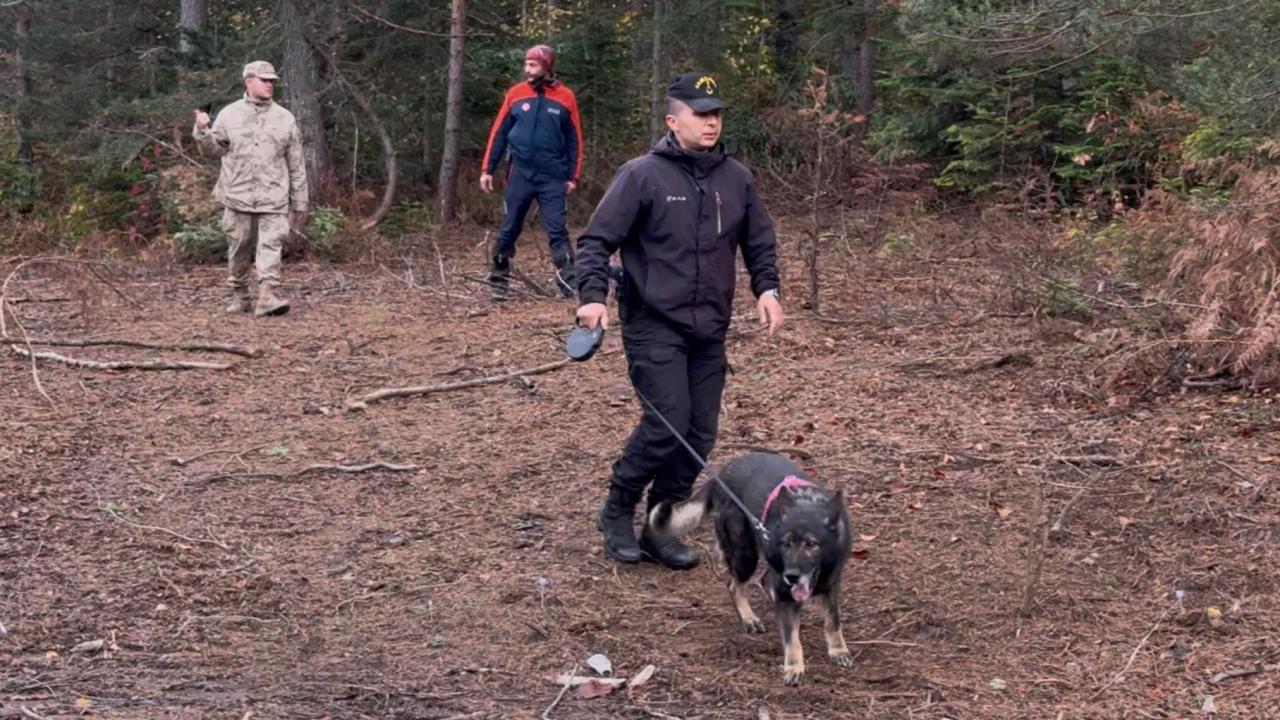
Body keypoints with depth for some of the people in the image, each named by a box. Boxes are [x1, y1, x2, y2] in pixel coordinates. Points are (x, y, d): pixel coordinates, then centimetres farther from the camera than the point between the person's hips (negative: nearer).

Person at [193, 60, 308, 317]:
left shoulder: (285, 118, 7)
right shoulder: (229, 114, 7)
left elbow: (296, 165, 8)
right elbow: (214, 149, 13)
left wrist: (300, 204, 8)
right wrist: (202, 131, -8)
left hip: (273, 197, -1)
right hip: (237, 196, 1)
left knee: (271, 244, -12)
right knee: (239, 248, 8)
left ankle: (267, 295, -17)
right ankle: (239, 295, 20)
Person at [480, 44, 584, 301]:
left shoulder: (565, 97, 0)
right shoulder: (516, 93, 3)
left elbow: (574, 140, 5)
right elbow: (499, 133, 7)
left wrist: (573, 176, 0)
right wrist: (487, 169, 3)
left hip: (553, 177, -1)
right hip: (520, 174, 1)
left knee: (557, 231, -5)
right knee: (509, 230, 6)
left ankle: (568, 281, -5)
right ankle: (498, 280, 16)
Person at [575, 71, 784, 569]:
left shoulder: (736, 178, 8)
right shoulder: (642, 175, -7)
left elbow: (760, 241, 18)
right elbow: (597, 239, -8)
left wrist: (767, 288, 2)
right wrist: (592, 295, -21)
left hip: (709, 331, 6)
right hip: (654, 327, -6)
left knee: (699, 435, 6)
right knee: (667, 426, -14)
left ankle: (661, 530, 20)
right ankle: (617, 512, 8)